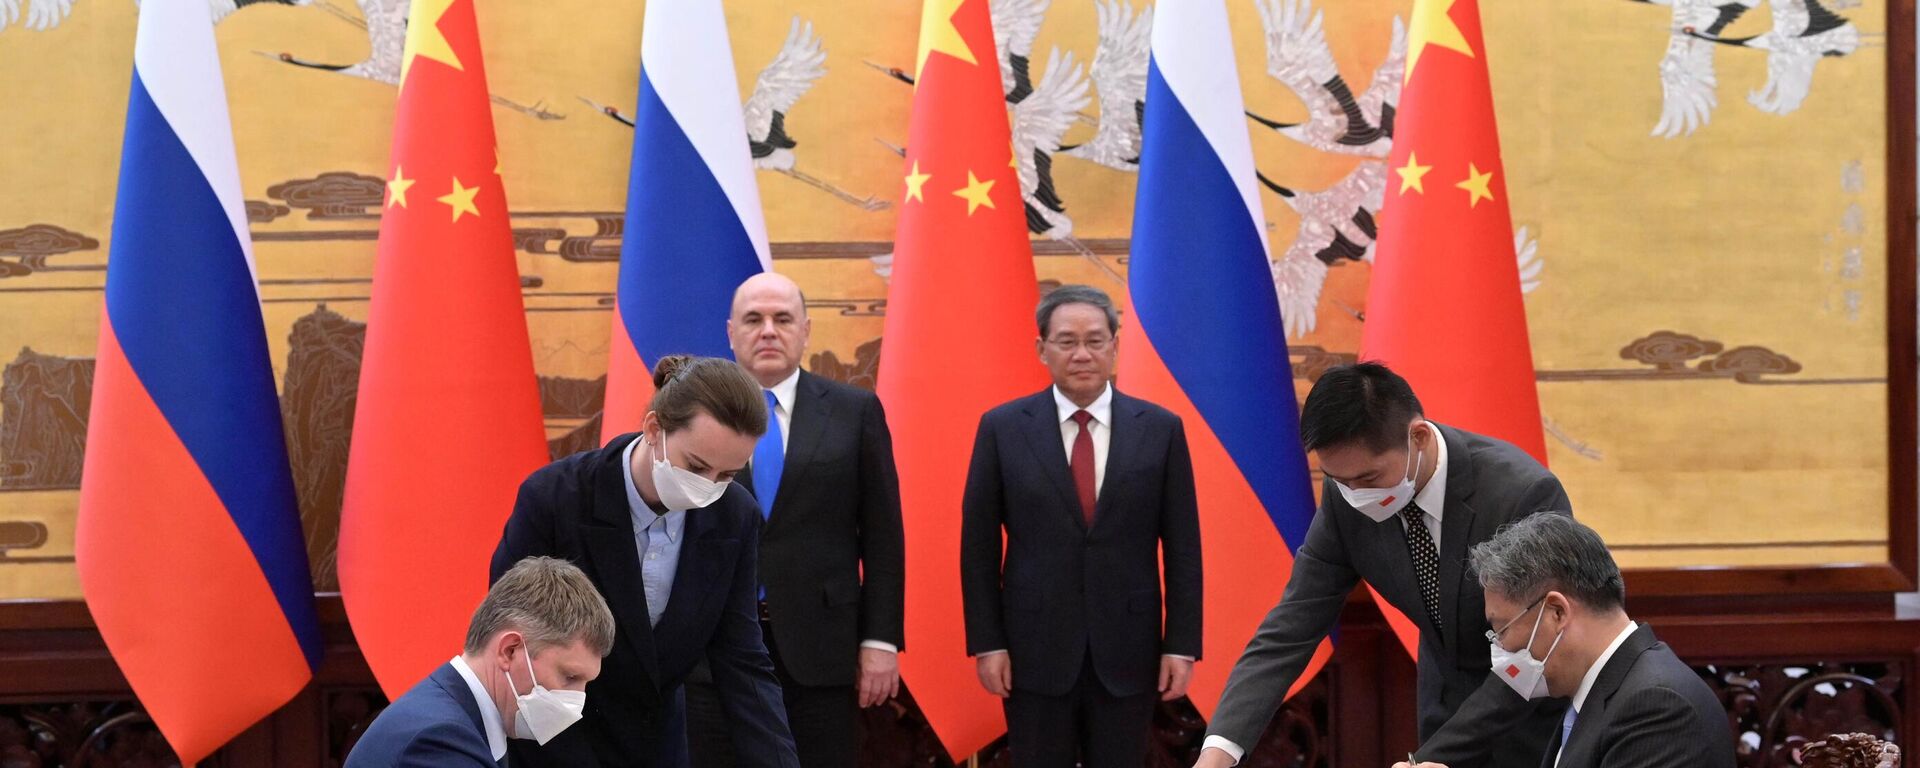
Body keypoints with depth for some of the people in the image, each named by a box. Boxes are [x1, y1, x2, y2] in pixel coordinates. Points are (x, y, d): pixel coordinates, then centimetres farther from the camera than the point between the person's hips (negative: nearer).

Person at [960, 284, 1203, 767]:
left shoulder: (1160, 429, 1)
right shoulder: (1003, 429, 0)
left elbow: (1182, 547, 3)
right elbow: (978, 545, 2)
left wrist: (1182, 645, -2)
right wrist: (987, 642, -4)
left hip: (1127, 652, 1)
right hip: (1035, 649, 0)